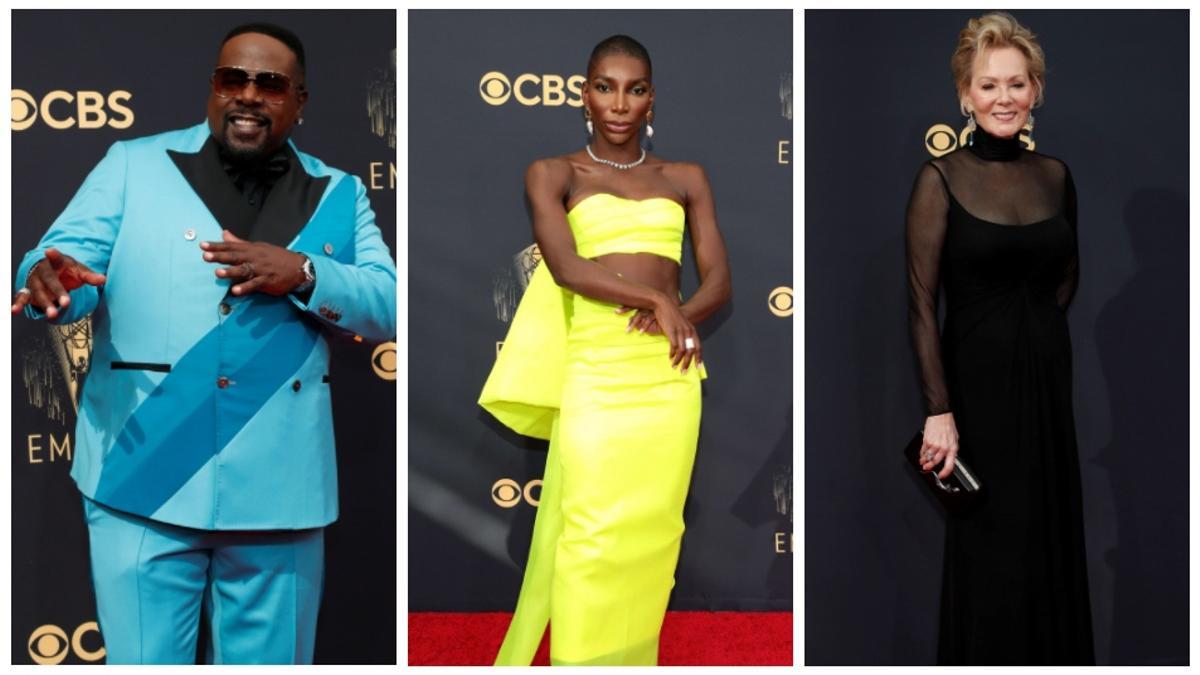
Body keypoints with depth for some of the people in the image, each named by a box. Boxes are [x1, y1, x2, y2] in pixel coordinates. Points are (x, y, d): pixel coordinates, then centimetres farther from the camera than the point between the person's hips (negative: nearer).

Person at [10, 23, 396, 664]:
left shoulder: (338, 194, 12)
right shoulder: (132, 165, 9)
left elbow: (389, 308, 5)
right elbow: (67, 255, -1)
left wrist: (303, 274, -13)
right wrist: (53, 278, -26)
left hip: (277, 494, 2)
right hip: (144, 485, -1)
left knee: (267, 660, 13)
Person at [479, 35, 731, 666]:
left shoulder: (685, 179, 14)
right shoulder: (553, 175, 7)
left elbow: (719, 281, 7)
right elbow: (566, 267, -8)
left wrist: (679, 315, -13)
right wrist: (655, 299, -13)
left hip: (669, 372, 3)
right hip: (594, 370, -2)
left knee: (648, 529, 4)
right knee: (589, 532, -5)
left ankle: (630, 658, 14)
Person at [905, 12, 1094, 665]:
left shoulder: (1055, 174, 5)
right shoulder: (941, 178, -9)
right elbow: (922, 304, -12)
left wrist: (1039, 328, 5)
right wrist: (938, 411, -17)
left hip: (1048, 378, 5)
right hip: (978, 382, -5)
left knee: (1052, 535, 12)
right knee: (989, 549, 4)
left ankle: (1055, 654, 29)